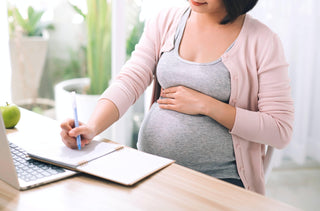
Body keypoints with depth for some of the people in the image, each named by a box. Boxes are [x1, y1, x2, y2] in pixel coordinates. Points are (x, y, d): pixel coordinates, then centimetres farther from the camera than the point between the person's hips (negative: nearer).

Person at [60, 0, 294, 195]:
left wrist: (205, 105, -15)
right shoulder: (166, 20, 5)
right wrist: (92, 127, -22)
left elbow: (281, 131, -10)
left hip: (219, 179, -3)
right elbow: (129, 81, -3)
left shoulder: (263, 41, -7)